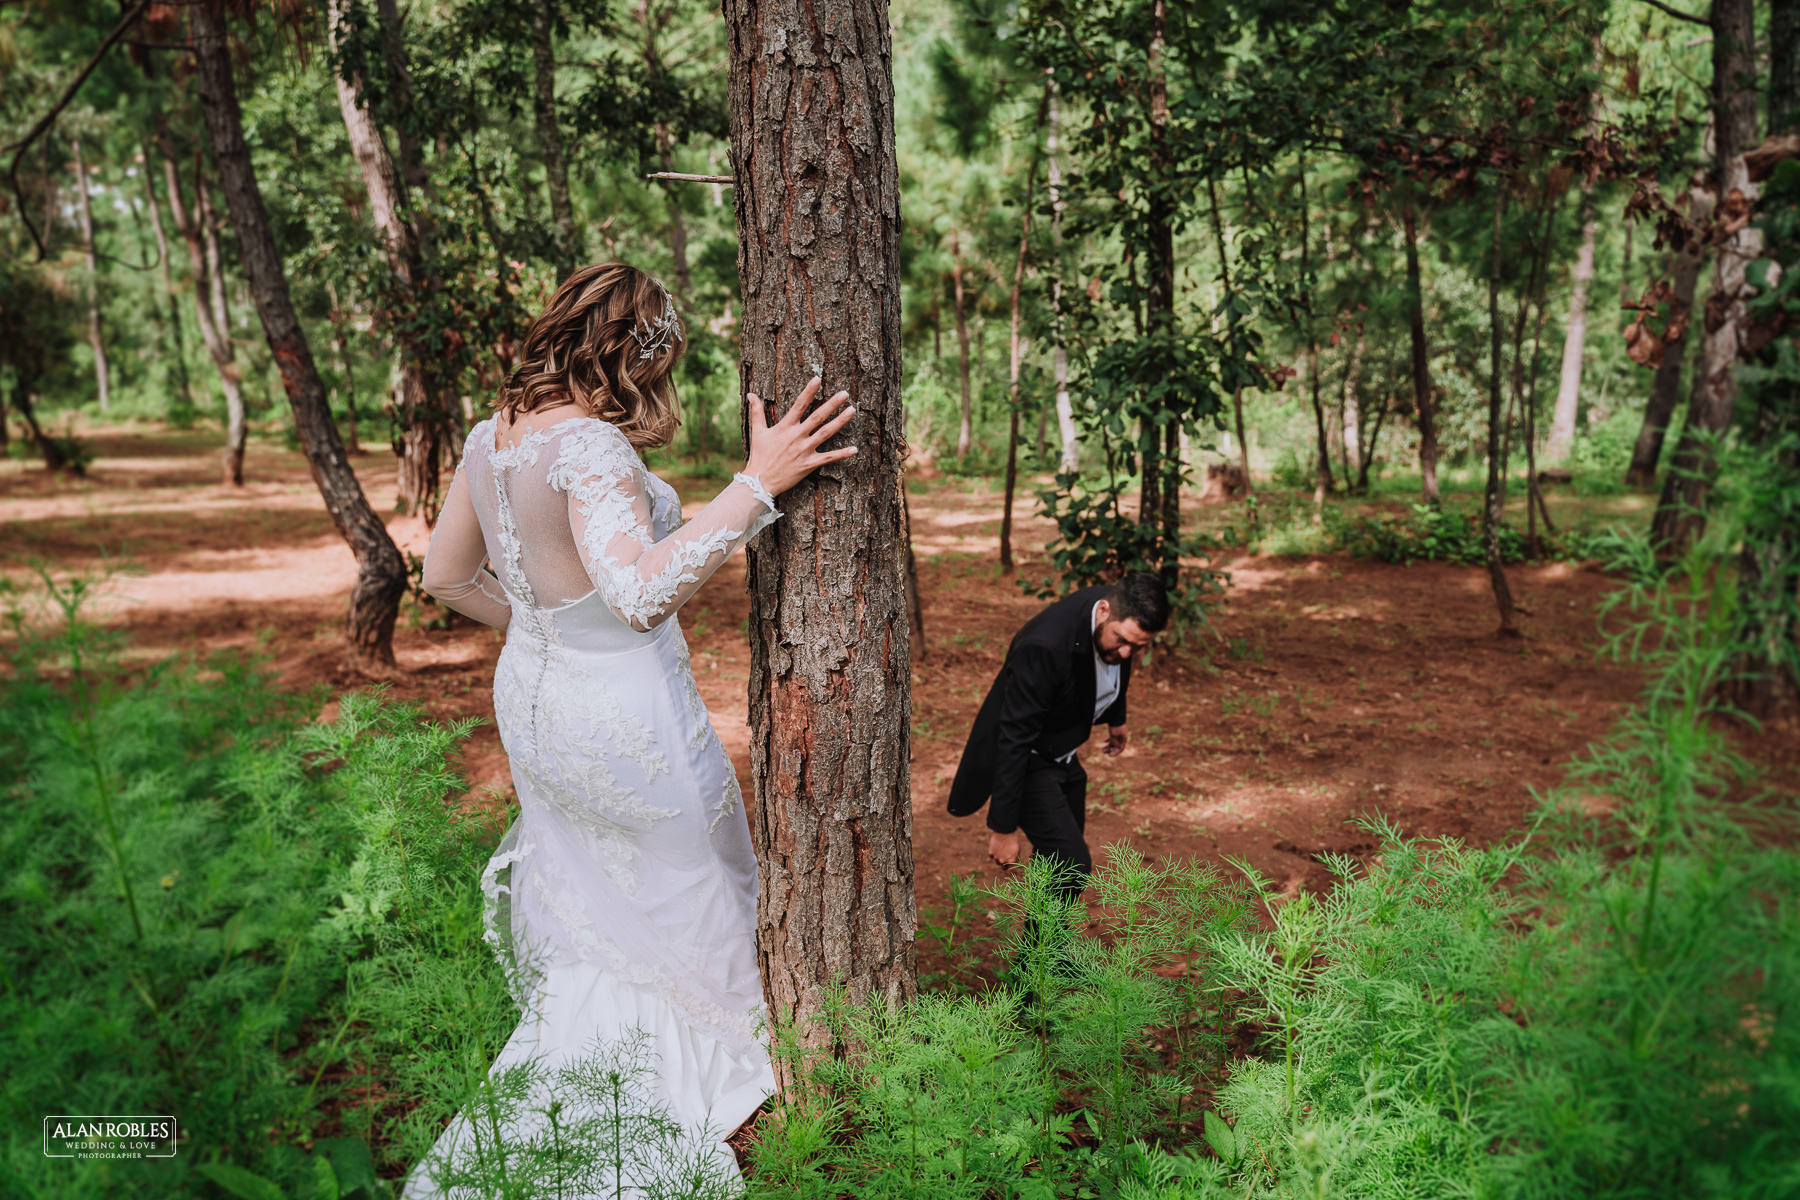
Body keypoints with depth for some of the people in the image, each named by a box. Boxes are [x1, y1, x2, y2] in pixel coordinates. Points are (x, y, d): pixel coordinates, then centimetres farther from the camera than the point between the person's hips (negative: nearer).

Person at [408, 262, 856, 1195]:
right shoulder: (590, 445, -25)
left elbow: (445, 574, 12)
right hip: (621, 715, -8)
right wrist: (757, 484, -37)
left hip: (531, 693, 9)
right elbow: (642, 592, -39)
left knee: (584, 913, 26)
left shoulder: (489, 437, 1)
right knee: (687, 908, 15)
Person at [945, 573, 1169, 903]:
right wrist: (1003, 828, -27)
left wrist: (1116, 717, 27)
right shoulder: (1045, 648, -36)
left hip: (1062, 754, 8)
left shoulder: (1121, 616, -13)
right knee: (1073, 864, -16)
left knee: (1062, 860, 17)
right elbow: (1014, 739, -31)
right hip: (1025, 760, -8)